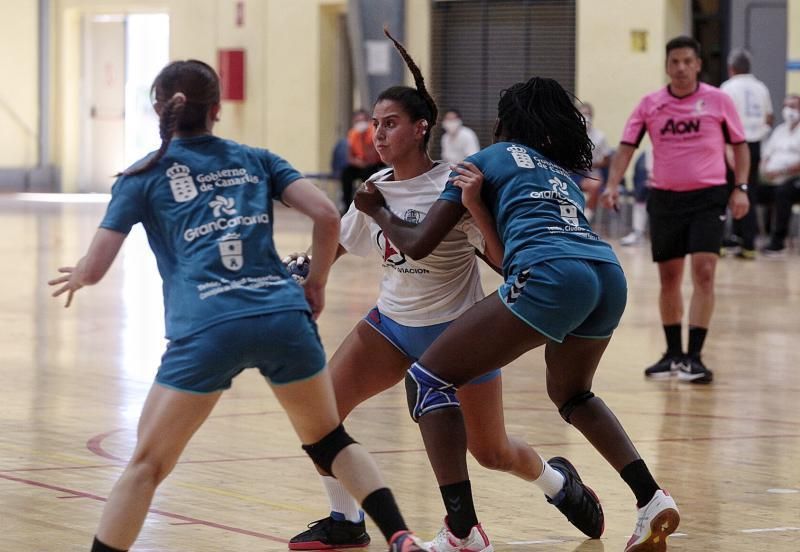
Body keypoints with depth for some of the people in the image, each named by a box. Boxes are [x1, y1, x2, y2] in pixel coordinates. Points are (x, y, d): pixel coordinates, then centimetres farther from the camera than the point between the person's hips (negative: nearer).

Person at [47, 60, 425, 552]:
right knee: (330, 441, 23)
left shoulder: (143, 177, 13)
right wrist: (316, 283, 22)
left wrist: (75, 278, 31)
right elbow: (327, 215, 9)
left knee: (146, 466, 9)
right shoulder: (256, 160, 20)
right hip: (284, 319, 3)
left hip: (207, 330, -3)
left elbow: (94, 269, 9)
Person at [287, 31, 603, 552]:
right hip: (394, 323, 5)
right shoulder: (375, 189, 0)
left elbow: (500, 256, -21)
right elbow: (337, 242, 15)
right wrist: (301, 265, -4)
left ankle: (558, 480, 39)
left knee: (492, 453, 4)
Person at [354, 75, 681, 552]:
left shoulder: (487, 159, 19)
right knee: (570, 393, 34)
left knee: (429, 378, 4)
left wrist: (378, 210, 33)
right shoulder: (565, 172, 35)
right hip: (608, 272, 7)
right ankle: (651, 499, 18)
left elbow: (418, 244, 14)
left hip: (551, 275, -7)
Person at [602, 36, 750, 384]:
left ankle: (694, 356, -10)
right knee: (669, 277, 8)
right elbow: (626, 147, 2)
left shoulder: (717, 100, -1)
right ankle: (673, 354, 21)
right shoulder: (650, 105, 2)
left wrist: (741, 188, -5)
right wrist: (613, 184, -13)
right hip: (664, 197, 2)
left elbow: (739, 145, 6)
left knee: (704, 272, -13)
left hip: (708, 197, -2)